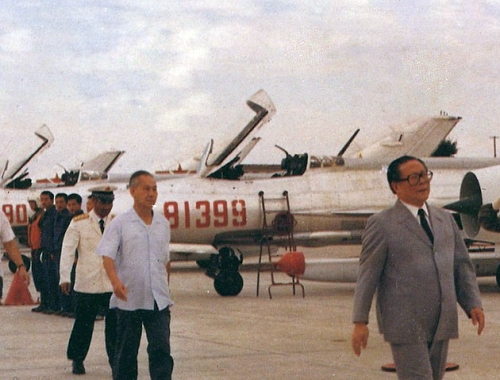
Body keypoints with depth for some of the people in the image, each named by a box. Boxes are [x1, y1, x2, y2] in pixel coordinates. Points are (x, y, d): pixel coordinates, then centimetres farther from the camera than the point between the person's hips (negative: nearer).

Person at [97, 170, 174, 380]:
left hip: (158, 300, 3)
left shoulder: (163, 223, 11)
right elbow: (107, 255, -12)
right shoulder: (120, 223, -2)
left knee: (161, 349, -6)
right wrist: (115, 281, -29)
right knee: (126, 353, 7)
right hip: (129, 299, -3)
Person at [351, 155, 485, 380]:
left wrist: (473, 304, 3)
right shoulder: (382, 225, -4)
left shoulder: (445, 220, 15)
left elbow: (462, 265, 16)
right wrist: (360, 322, -9)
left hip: (442, 325, 6)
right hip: (405, 327, -6)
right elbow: (367, 275, -5)